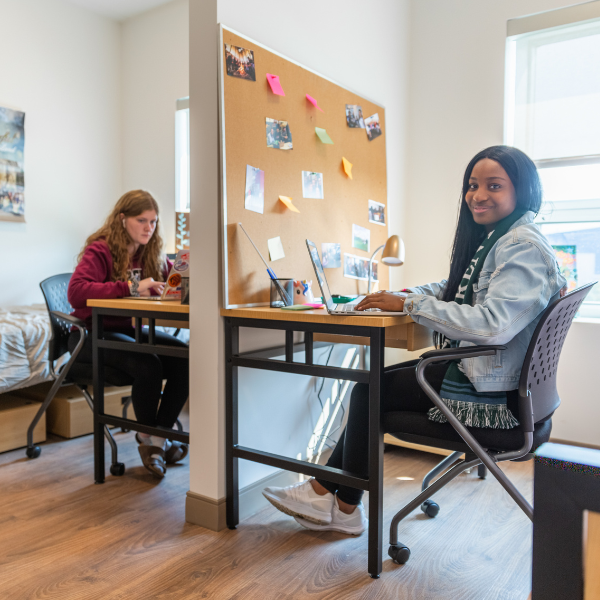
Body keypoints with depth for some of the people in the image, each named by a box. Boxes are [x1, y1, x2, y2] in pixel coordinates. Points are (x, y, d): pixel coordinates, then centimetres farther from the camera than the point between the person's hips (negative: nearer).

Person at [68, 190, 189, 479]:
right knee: (148, 364, -33)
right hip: (93, 333, -6)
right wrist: (130, 288, -33)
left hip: (130, 330, 6)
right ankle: (147, 438, -7)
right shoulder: (100, 250, -12)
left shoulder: (151, 254, 9)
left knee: (184, 357, -21)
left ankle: (159, 437, -10)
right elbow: (76, 292, -27)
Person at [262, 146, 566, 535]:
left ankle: (344, 507, 17)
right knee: (372, 383, 7)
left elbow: (491, 324, -30)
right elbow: (455, 290, 19)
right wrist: (404, 294, 2)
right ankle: (325, 492, 14)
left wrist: (409, 304, -25)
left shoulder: (524, 246, -19)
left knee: (371, 391, -3)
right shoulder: (494, 239, 14)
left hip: (491, 392, -10)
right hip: (473, 370, 10)